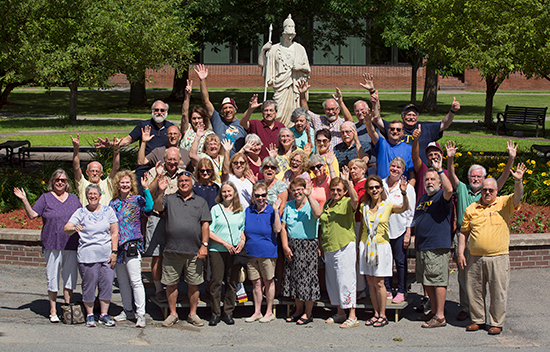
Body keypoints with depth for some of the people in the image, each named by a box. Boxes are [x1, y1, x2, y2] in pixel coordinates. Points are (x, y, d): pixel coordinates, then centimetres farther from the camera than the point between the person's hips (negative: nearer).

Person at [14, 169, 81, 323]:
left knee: (70, 278, 5)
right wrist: (24, 200, -10)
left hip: (72, 245, 2)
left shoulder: (74, 199, 14)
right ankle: (53, 312, 9)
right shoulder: (45, 198, 6)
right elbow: (32, 215, -1)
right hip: (52, 245, -2)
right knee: (53, 279, 0)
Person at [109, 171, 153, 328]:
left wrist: (146, 189, -25)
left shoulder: (137, 200, -1)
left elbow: (149, 208, -22)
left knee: (135, 281, -9)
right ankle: (128, 311, 23)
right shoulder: (113, 203, 15)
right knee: (122, 281, 12)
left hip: (132, 245, -6)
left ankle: (141, 314, -7)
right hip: (117, 246, 6)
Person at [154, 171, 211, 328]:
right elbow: (157, 207, -7)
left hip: (194, 252, 0)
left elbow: (205, 225, 5)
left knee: (193, 284, 5)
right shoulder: (169, 199, 11)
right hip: (172, 250, 0)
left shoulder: (201, 202, 11)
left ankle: (193, 314, 17)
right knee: (171, 283, 4)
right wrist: (161, 191, -21)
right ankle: (173, 314, 16)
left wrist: (204, 245, -4)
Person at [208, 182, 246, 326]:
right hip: (217, 250, -2)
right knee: (216, 282, -4)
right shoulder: (215, 209, 4)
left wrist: (242, 241, -3)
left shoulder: (240, 211, 13)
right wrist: (225, 243, -10)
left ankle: (228, 313, 12)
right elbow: (209, 232, -2)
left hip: (235, 251, 3)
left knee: (232, 283, 3)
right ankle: (215, 313, 3)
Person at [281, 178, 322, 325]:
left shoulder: (312, 204, -4)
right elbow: (283, 228, 8)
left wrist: (309, 196, -30)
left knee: (307, 276, -4)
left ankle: (308, 312, 7)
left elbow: (317, 214, -28)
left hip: (308, 245, -5)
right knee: (292, 276, 9)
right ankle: (299, 309, 23)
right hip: (291, 245, 5)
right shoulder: (289, 206, 10)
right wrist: (285, 246, -4)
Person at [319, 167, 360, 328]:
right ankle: (340, 312, 25)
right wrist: (321, 241, 17)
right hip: (329, 248, 8)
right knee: (332, 280, 13)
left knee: (346, 280, -10)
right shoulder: (327, 205, 15)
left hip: (345, 247, -8)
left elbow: (355, 199, -30)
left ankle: (352, 316, -6)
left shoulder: (347, 203, -6)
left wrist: (347, 182, -40)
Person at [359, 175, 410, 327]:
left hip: (381, 246, -4)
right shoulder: (364, 206, 5)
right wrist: (360, 247, 11)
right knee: (370, 282, 6)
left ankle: (382, 315, 7)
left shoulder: (388, 206, -5)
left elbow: (404, 208, -24)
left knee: (379, 282, -4)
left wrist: (404, 193, -42)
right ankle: (376, 313, 16)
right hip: (366, 246, 4)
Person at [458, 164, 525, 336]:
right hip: (475, 258, 3)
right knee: (475, 291, 9)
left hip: (498, 258, -3)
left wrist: (518, 181, -34)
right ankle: (478, 320, 23)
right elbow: (464, 232, 12)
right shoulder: (471, 209, 9)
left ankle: (496, 323, 13)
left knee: (498, 292, 2)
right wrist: (460, 253, 5)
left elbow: (517, 197, -16)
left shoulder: (504, 204, 3)